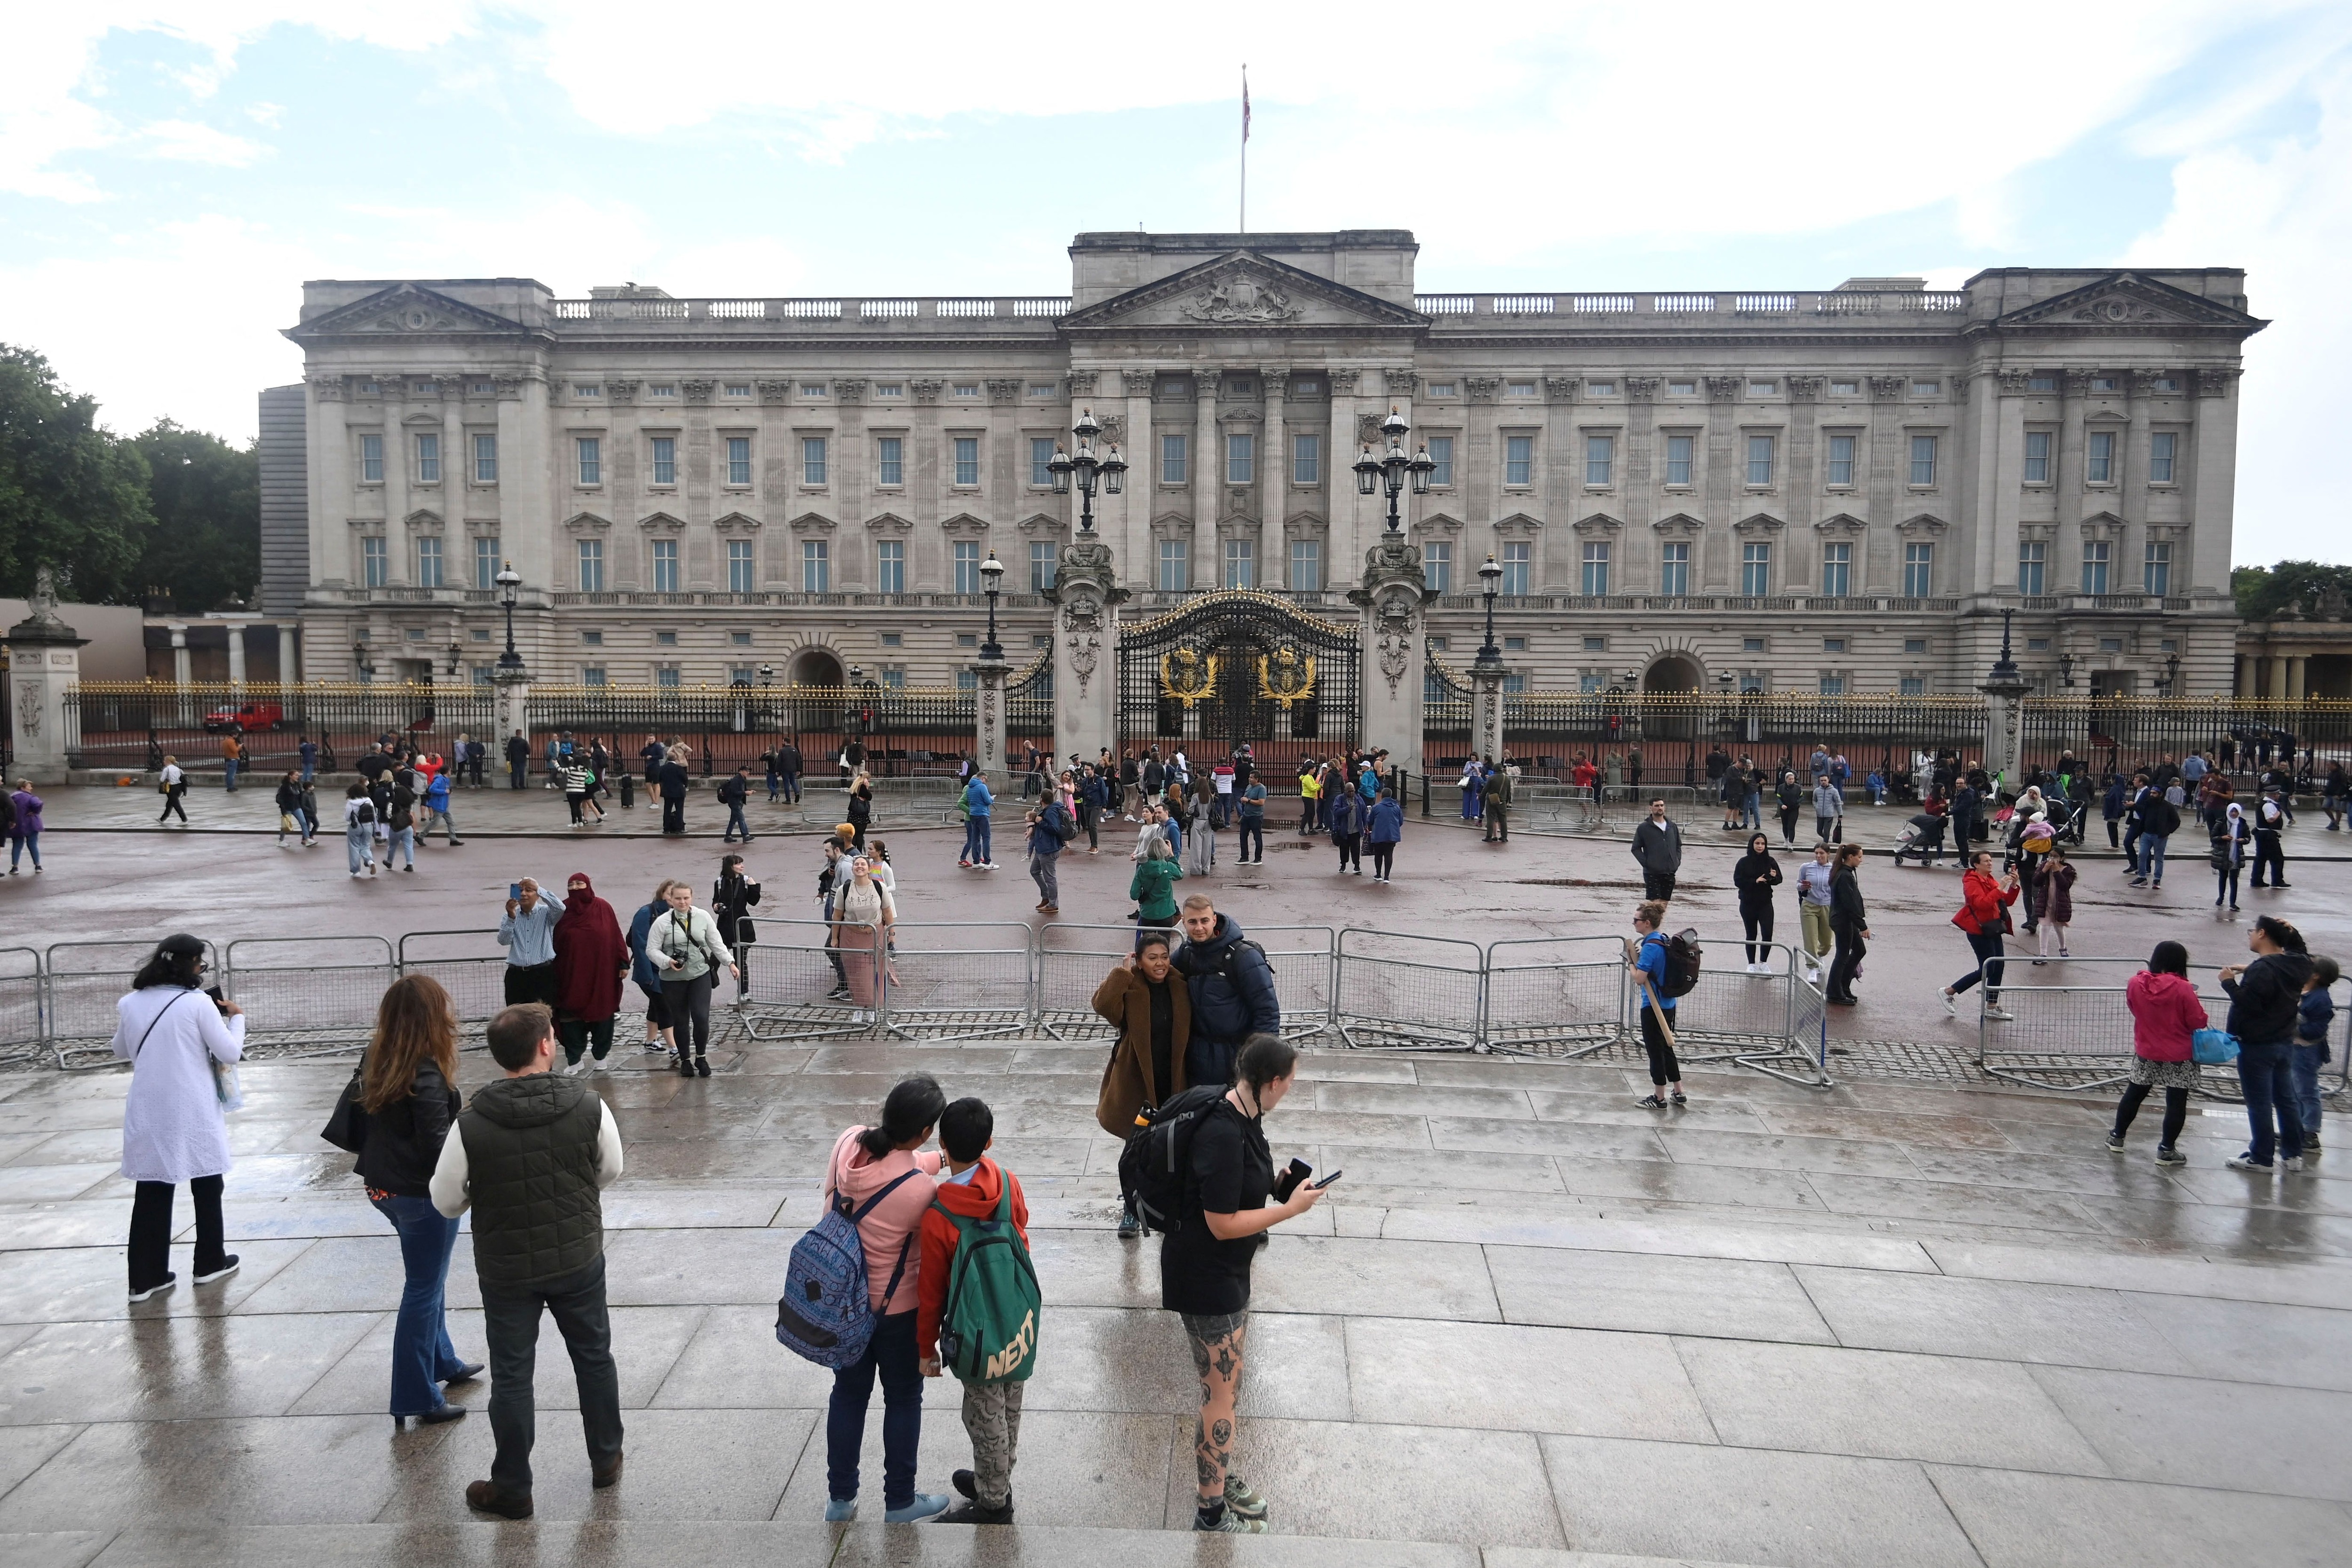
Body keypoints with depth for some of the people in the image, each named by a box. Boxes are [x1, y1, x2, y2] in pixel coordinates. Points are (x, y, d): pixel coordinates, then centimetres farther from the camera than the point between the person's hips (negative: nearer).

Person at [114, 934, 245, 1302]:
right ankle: (210, 1262, 24)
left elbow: (121, 1050, 18)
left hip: (148, 1115, 4)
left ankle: (146, 1276, 12)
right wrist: (236, 1018, 5)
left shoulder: (130, 1004, 1)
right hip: (193, 1114, -4)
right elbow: (230, 1054, -9)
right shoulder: (198, 1003, -13)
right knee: (206, 1187, 14)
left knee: (151, 1195, 9)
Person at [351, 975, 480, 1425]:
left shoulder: (374, 1061, -1)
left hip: (383, 1185, 9)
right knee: (423, 1290, 4)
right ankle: (417, 1399, 13)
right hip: (422, 1192, -8)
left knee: (427, 1278, 25)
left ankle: (443, 1361, 42)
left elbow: (354, 1122, 8)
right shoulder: (425, 1076, -26)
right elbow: (439, 1147, -24)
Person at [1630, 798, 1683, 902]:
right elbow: (1636, 849, -2)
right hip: (1652, 873, -5)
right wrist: (1646, 863, -12)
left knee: (1664, 902, 8)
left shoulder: (1673, 827, 11)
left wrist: (1677, 861, 6)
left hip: (1670, 872, 5)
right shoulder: (1644, 828, -3)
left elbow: (1678, 845, 21)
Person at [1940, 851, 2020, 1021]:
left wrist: (2013, 886, -3)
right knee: (1986, 969, -9)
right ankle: (1949, 992, 1)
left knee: (1999, 966, 7)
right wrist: (1999, 888, -28)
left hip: (1992, 929, 9)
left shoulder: (1989, 880, 16)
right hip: (1979, 930, -9)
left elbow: (2008, 901, 13)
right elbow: (1982, 903, -26)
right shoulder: (1972, 882, -12)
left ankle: (1992, 1007, 14)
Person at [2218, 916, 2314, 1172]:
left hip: (2257, 1046, -8)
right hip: (2284, 1043, 8)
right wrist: (2249, 972, 8)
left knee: (2259, 1104, 3)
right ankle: (2293, 1154, 24)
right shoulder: (2294, 965, 3)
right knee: (2286, 1100, 16)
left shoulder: (2262, 969, -24)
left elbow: (2248, 1003, -25)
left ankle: (2261, 1157, 11)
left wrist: (2229, 982, -14)